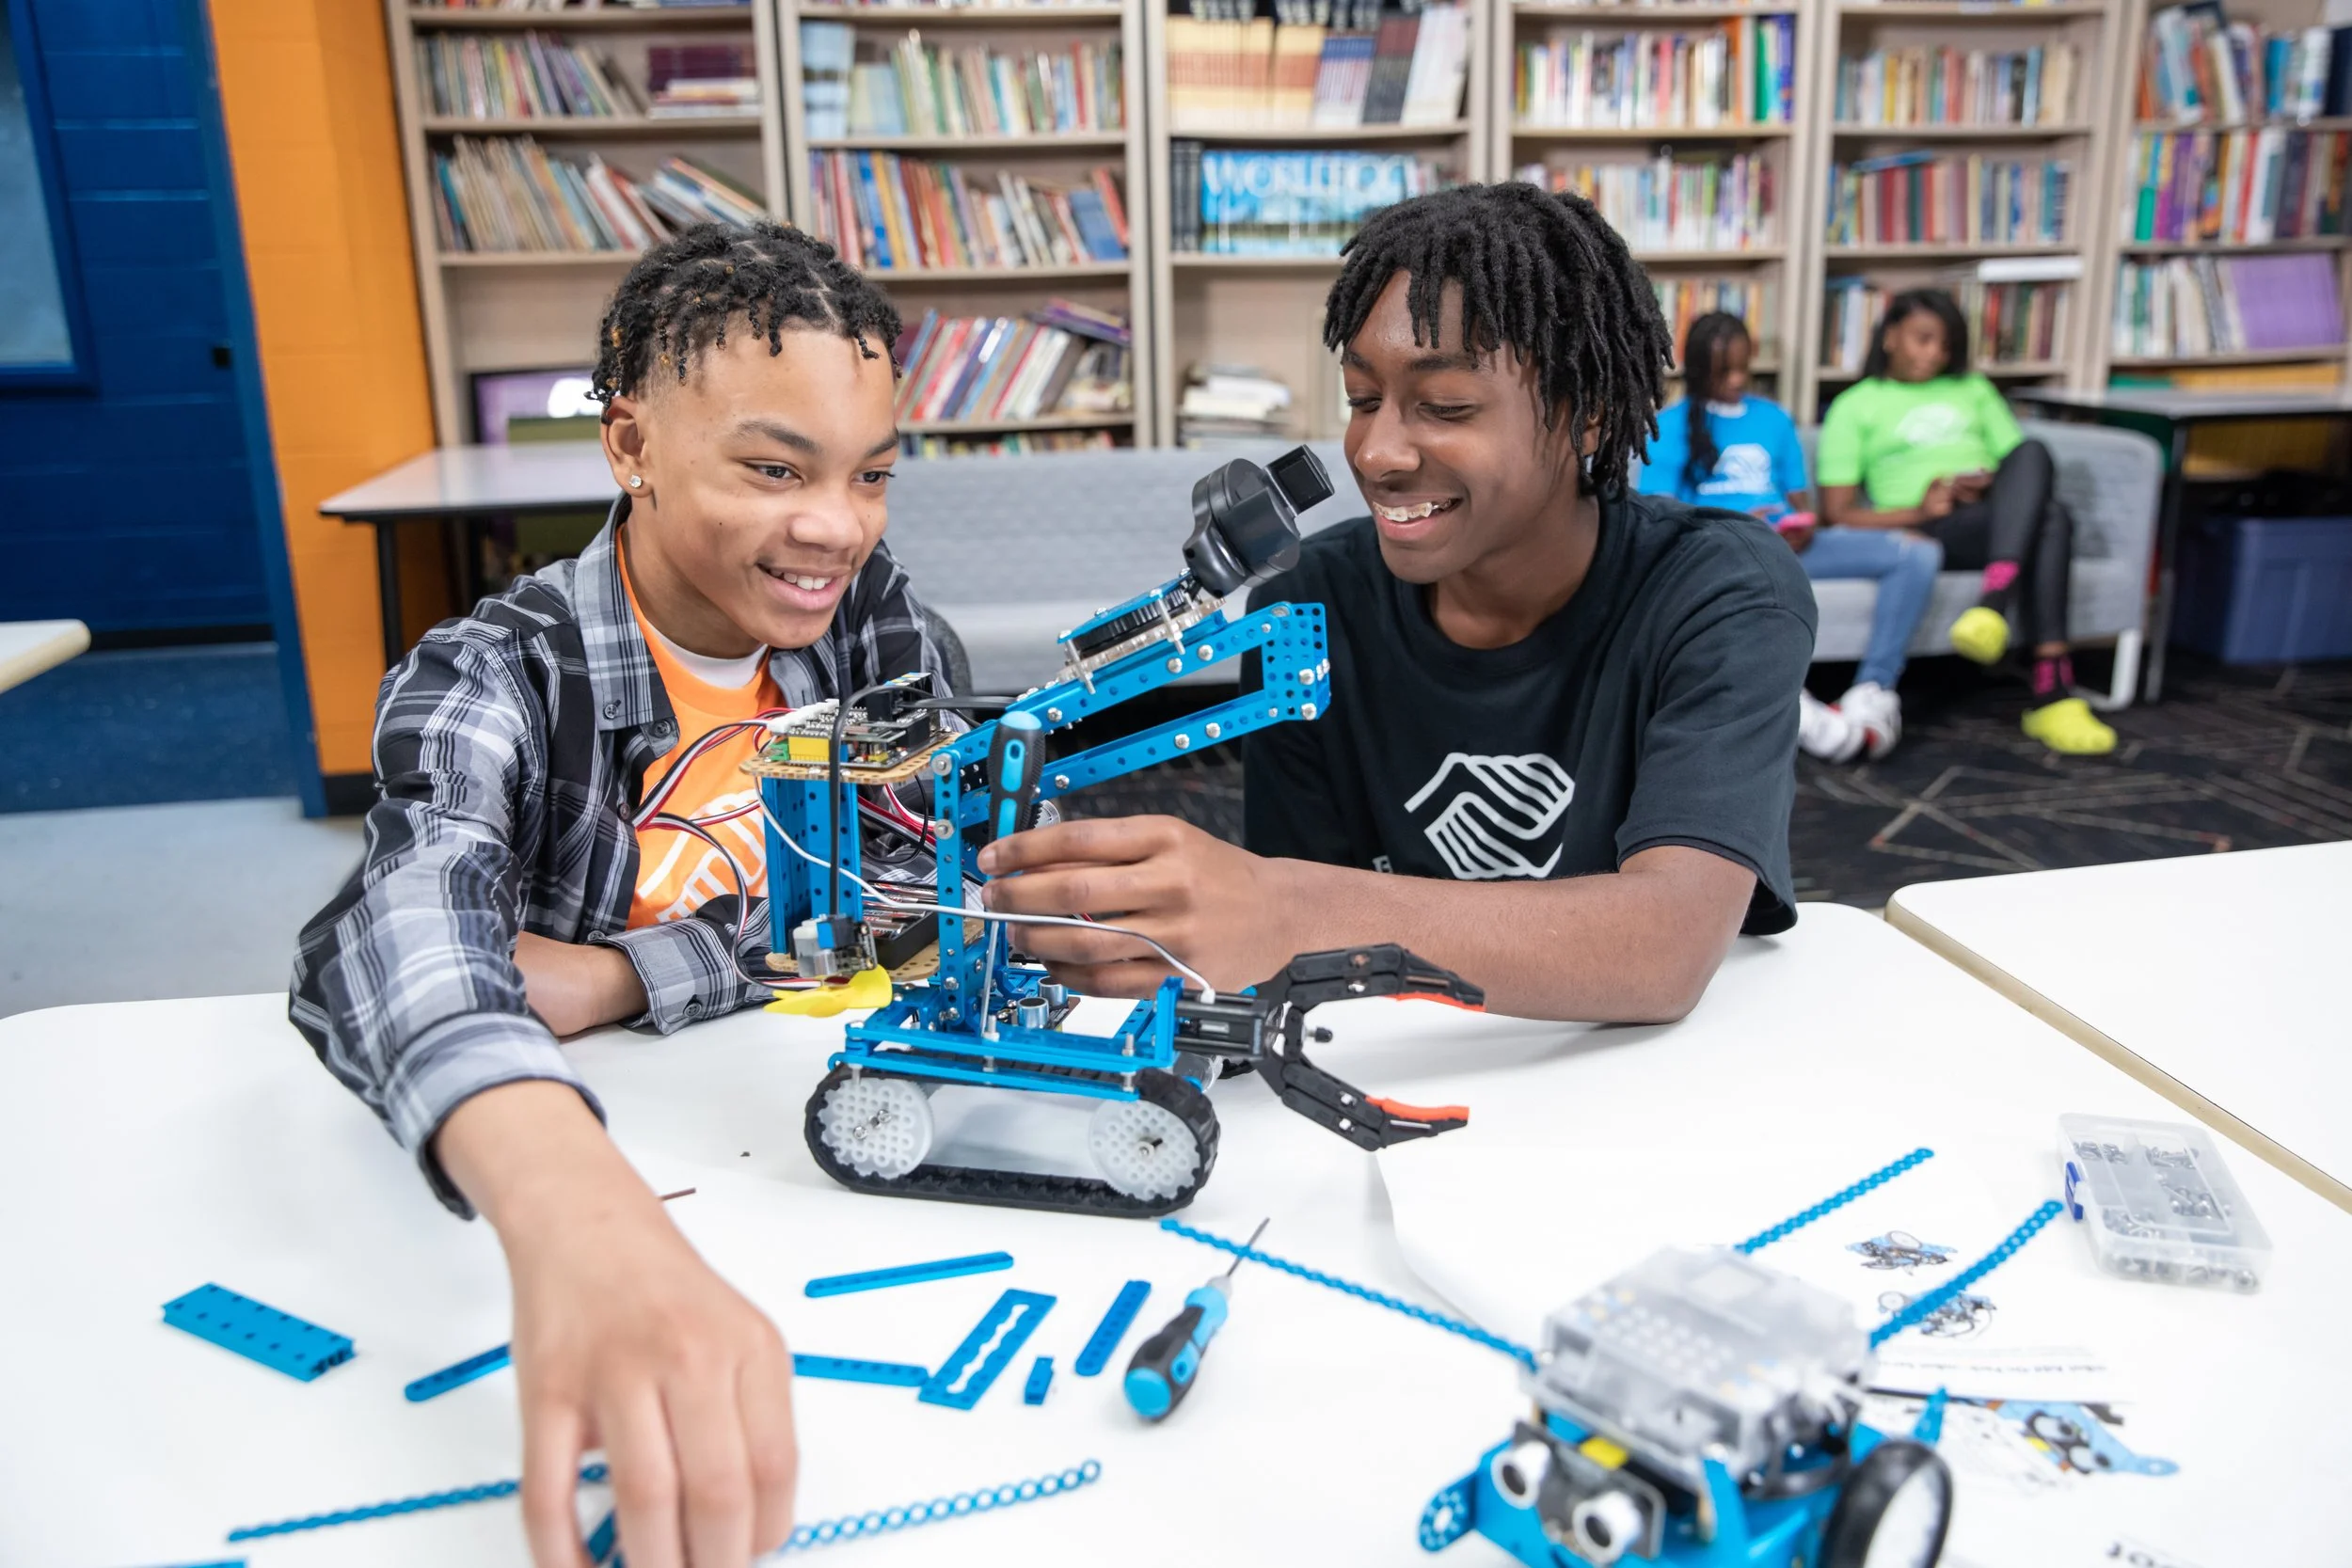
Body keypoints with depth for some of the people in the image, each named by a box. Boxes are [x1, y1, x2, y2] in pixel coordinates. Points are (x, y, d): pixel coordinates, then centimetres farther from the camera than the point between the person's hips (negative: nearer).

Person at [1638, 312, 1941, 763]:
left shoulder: (1775, 418, 25)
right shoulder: (1672, 426, 10)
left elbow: (1798, 499, 21)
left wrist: (1803, 528, -4)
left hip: (1787, 545, 5)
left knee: (1918, 552, -14)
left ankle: (1872, 690, -26)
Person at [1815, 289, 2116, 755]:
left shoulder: (1972, 390, 32)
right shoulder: (1855, 406, 17)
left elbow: (2018, 462, 23)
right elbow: (1838, 514, 5)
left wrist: (1993, 486, -3)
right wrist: (1919, 512, -11)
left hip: (2004, 518, 4)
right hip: (1928, 530, -4)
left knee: (2031, 453, -33)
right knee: (2051, 519, -35)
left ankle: (1994, 601, -50)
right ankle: (2052, 691, -45)